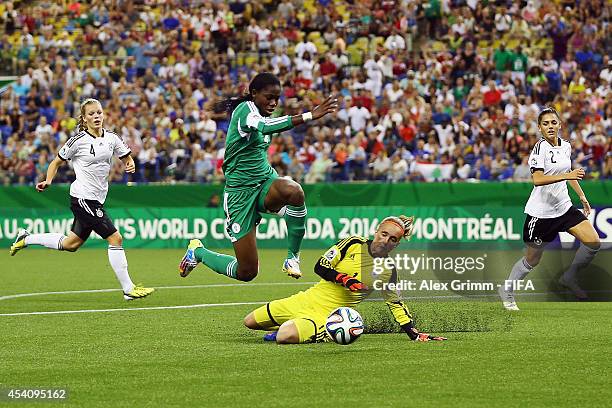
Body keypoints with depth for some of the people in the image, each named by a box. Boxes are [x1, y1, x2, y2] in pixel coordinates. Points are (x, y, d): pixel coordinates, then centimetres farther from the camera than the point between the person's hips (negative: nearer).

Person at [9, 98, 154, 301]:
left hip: (96, 199, 7)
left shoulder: (112, 138, 5)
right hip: (83, 198, -7)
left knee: (71, 244, 18)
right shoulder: (78, 141, -10)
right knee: (115, 238, -12)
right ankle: (128, 289, -6)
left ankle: (26, 239, 37)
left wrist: (130, 165, -6)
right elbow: (57, 162, 3)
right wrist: (48, 181, -13)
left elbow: (127, 157, 17)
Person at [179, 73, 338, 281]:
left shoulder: (259, 114, 14)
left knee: (294, 192, -33)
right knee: (247, 272, -6)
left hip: (264, 183, 7)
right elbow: (263, 127, -37)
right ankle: (197, 251, 24)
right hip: (241, 191, -7)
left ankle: (293, 258, -17)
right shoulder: (245, 108, -12)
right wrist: (309, 116, -46)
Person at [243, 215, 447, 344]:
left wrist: (414, 334, 2)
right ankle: (291, 327, 29)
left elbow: (396, 304, 9)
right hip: (311, 298, 3)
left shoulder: (388, 270, -2)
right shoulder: (354, 244, -3)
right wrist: (343, 279, -20)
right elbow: (320, 266, -4)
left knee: (285, 337, -32)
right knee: (250, 322, 6)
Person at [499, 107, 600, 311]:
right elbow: (537, 179, -28)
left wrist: (582, 196, 23)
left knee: (593, 241, -10)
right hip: (541, 210, -6)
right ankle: (506, 290, 26)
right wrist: (567, 176, -37)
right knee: (532, 259, 4)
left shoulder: (566, 146, 6)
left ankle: (569, 278, 10)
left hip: (564, 206, 6)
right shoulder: (540, 148, -16)